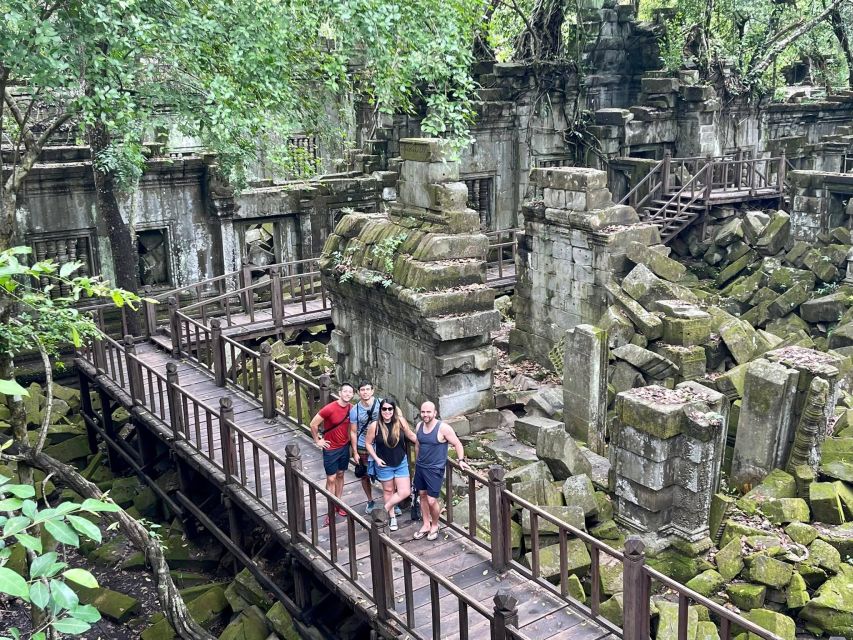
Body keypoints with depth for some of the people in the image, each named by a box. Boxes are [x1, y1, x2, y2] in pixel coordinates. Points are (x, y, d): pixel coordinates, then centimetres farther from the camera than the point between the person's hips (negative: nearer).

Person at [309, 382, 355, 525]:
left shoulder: (352, 409, -7)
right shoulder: (330, 409, -25)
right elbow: (314, 424, -17)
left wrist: (348, 437, 8)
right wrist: (317, 440, -10)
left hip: (344, 446, 5)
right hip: (330, 448, -5)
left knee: (340, 475, 17)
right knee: (331, 479, 2)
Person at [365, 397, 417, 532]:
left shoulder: (400, 422, -13)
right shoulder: (374, 426, -16)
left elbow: (411, 436, 2)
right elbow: (368, 443, -3)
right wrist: (376, 458, -10)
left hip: (401, 463, 2)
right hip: (384, 465, -2)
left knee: (405, 492, -1)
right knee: (388, 491, 14)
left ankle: (385, 509, 20)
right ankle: (392, 516, 34)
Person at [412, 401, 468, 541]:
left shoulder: (443, 428, -18)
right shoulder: (419, 426, 0)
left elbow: (457, 444, -10)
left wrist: (461, 460, -20)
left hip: (435, 469, -6)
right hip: (420, 467, 6)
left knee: (431, 501, -6)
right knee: (422, 495, 15)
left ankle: (434, 525, 19)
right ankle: (426, 525, 31)